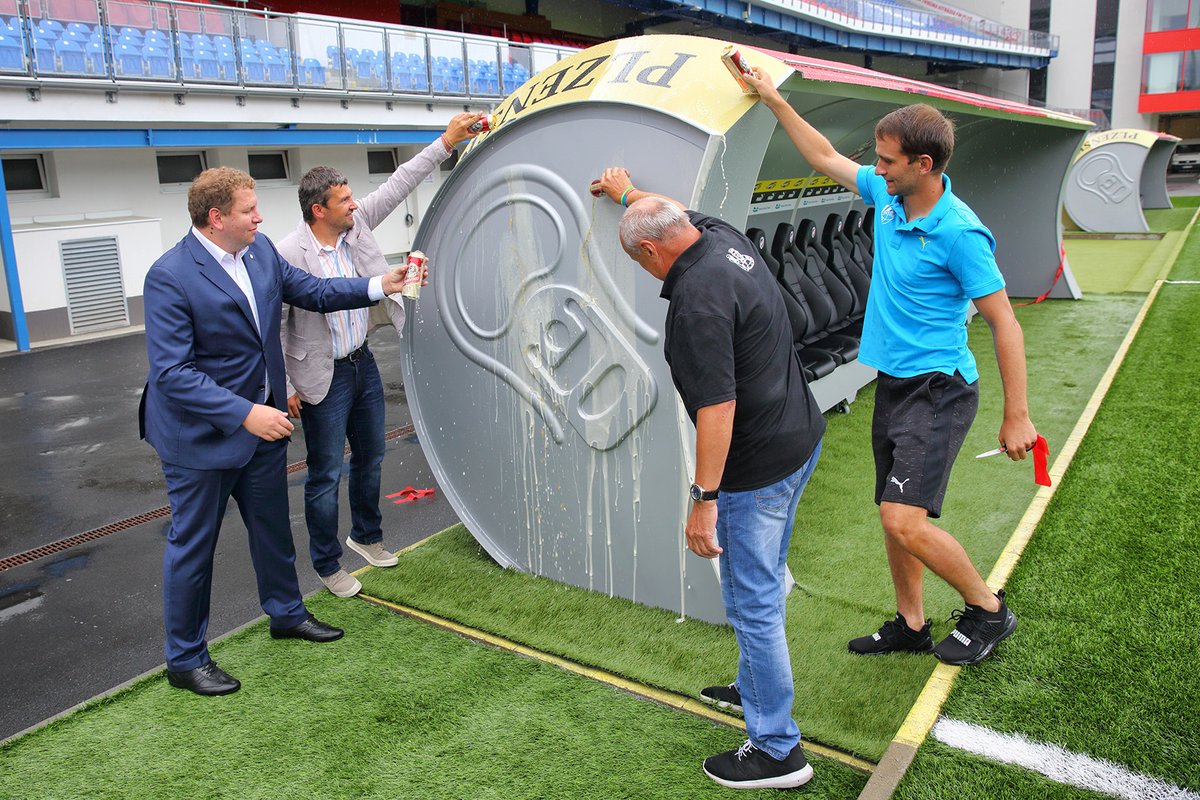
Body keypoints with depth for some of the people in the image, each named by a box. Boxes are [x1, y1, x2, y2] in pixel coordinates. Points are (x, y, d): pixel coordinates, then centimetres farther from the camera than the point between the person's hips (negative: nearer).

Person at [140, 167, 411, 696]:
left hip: (262, 423, 7)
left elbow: (312, 291, 12)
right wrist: (244, 413, -31)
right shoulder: (169, 277, -23)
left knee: (273, 526, 22)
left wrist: (379, 287, 2)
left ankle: (286, 613, 44)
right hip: (202, 434, -7)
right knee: (192, 546, 8)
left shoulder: (260, 250, -1)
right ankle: (185, 660, 26)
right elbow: (171, 372, -26)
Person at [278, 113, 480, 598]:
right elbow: (275, 325, -16)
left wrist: (446, 143, 0)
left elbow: (397, 185, 3)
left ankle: (366, 536, 41)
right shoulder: (289, 255, -20)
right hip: (323, 377, -7)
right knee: (326, 476, 4)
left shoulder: (357, 225, -2)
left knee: (370, 457, 20)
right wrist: (285, 388, -14)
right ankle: (327, 563, 21)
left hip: (362, 362, 7)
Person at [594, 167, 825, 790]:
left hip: (757, 468, -11)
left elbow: (717, 407, -27)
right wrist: (627, 192, 44)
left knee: (752, 602, 0)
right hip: (799, 440, 11)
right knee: (762, 583, 24)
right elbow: (679, 211, 28)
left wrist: (704, 498, -21)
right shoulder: (723, 237, 4)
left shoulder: (697, 298, -25)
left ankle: (776, 750, 14)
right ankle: (754, 687, 43)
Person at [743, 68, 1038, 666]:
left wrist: (1016, 416, -14)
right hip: (892, 385, 8)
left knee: (905, 519, -15)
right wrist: (774, 100, 17)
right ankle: (910, 626, 30)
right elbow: (825, 157, 18)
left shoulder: (959, 232, -18)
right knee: (894, 516, 13)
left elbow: (1004, 324, -15)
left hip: (938, 392, -8)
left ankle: (988, 609, 10)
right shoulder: (885, 195, 3)